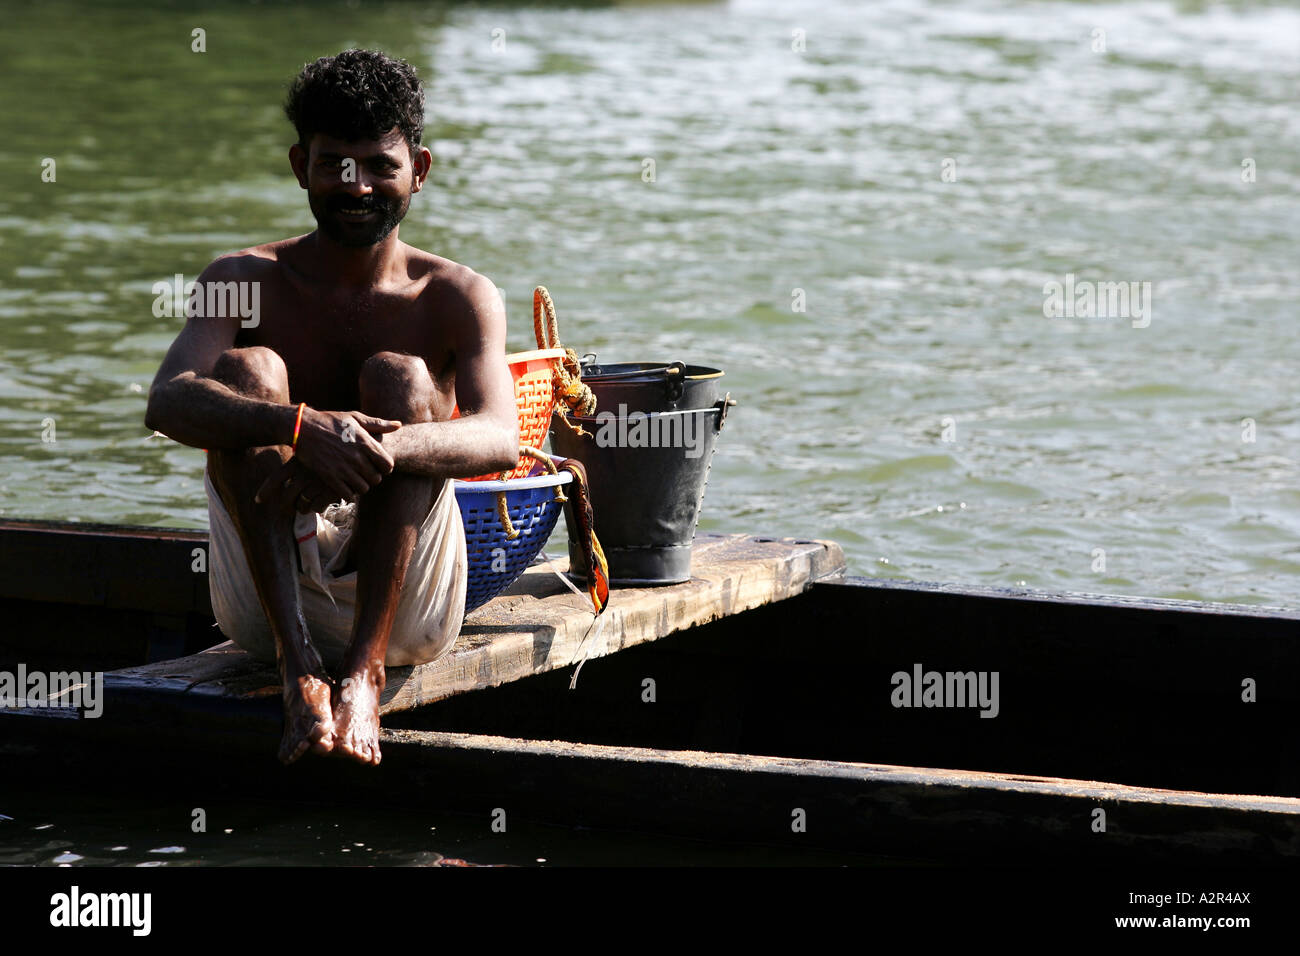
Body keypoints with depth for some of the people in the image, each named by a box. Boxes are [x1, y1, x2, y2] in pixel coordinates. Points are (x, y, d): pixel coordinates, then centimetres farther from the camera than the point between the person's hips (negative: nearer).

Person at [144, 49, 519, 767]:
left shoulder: (458, 297, 4)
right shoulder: (243, 281, 4)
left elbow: (500, 439, -16)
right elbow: (167, 403, -16)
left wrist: (379, 448, -37)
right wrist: (302, 428, -36)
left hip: (405, 603, -1)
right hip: (264, 596, 1)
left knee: (398, 377, -19)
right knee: (247, 371, -18)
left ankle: (364, 669, -34)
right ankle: (298, 664, -35)